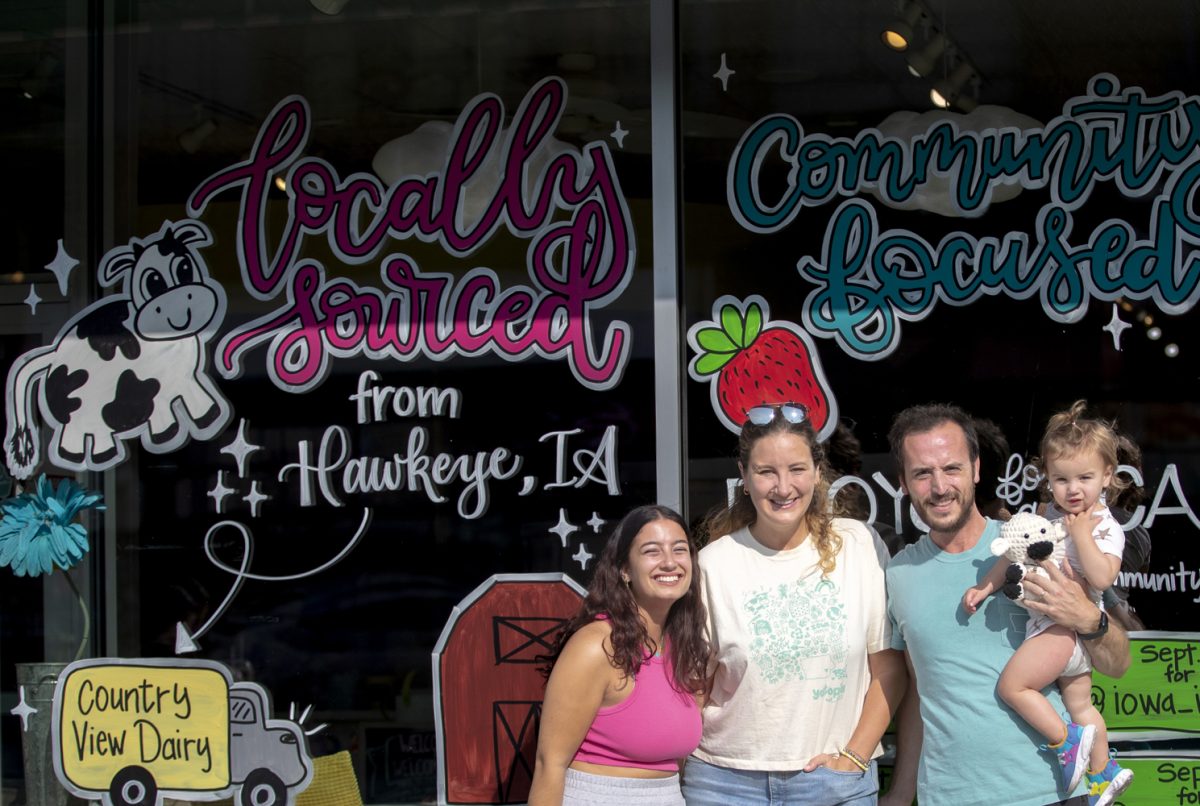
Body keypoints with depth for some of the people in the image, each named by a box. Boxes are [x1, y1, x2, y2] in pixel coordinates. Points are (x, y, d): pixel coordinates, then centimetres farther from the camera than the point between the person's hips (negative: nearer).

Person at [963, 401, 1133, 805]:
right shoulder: (1049, 516, 8)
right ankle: (1103, 773, 32)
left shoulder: (1105, 528, -13)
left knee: (1012, 684, -13)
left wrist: (1081, 533, -25)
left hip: (1068, 624, -8)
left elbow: (1102, 577, -28)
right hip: (1048, 623, 8)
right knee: (1079, 704, 19)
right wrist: (986, 586, 5)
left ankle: (1068, 742, -2)